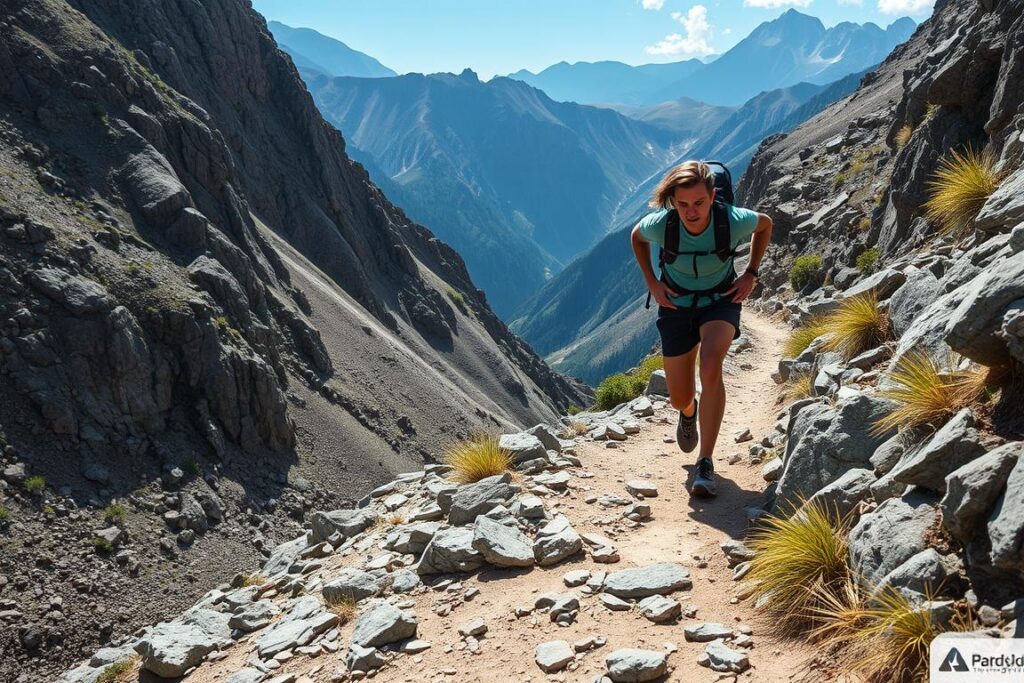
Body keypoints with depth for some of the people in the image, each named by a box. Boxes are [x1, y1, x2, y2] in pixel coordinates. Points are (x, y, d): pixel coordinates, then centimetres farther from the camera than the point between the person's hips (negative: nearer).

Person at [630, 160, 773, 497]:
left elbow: (765, 224, 0)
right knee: (679, 399, 6)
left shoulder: (734, 220, -26)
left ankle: (705, 465, -23)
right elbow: (636, 237, 2)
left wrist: (751, 273, -3)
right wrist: (652, 282, -3)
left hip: (721, 300, -1)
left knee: (711, 367, -32)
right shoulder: (659, 224, -25)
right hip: (676, 305, 2)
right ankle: (689, 412, 49)